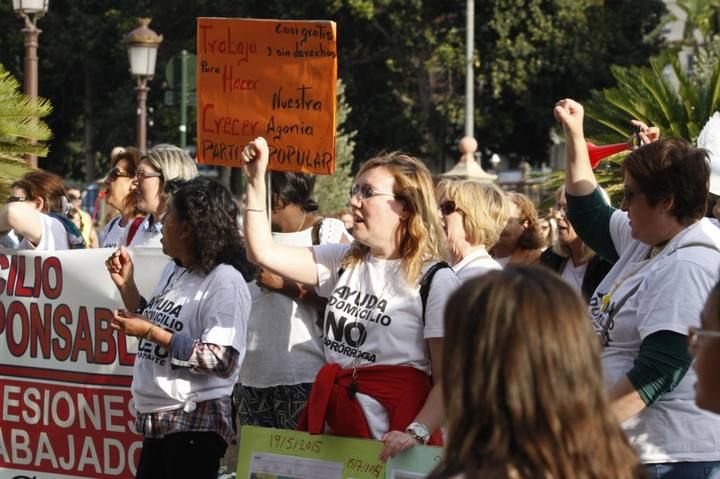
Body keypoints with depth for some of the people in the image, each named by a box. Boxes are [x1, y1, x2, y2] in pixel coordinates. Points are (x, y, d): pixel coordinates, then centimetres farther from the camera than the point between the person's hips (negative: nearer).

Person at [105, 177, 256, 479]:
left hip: (195, 423, -9)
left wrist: (153, 333, -23)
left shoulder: (225, 280, -16)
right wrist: (126, 285, 10)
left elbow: (223, 360, -23)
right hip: (156, 420, 9)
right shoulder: (173, 271, 11)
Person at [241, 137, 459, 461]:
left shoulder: (436, 281, -7)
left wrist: (417, 433, -25)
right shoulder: (344, 262, 11)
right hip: (331, 420, 6)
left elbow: (448, 379, -11)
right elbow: (264, 252, 8)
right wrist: (256, 180, 1)